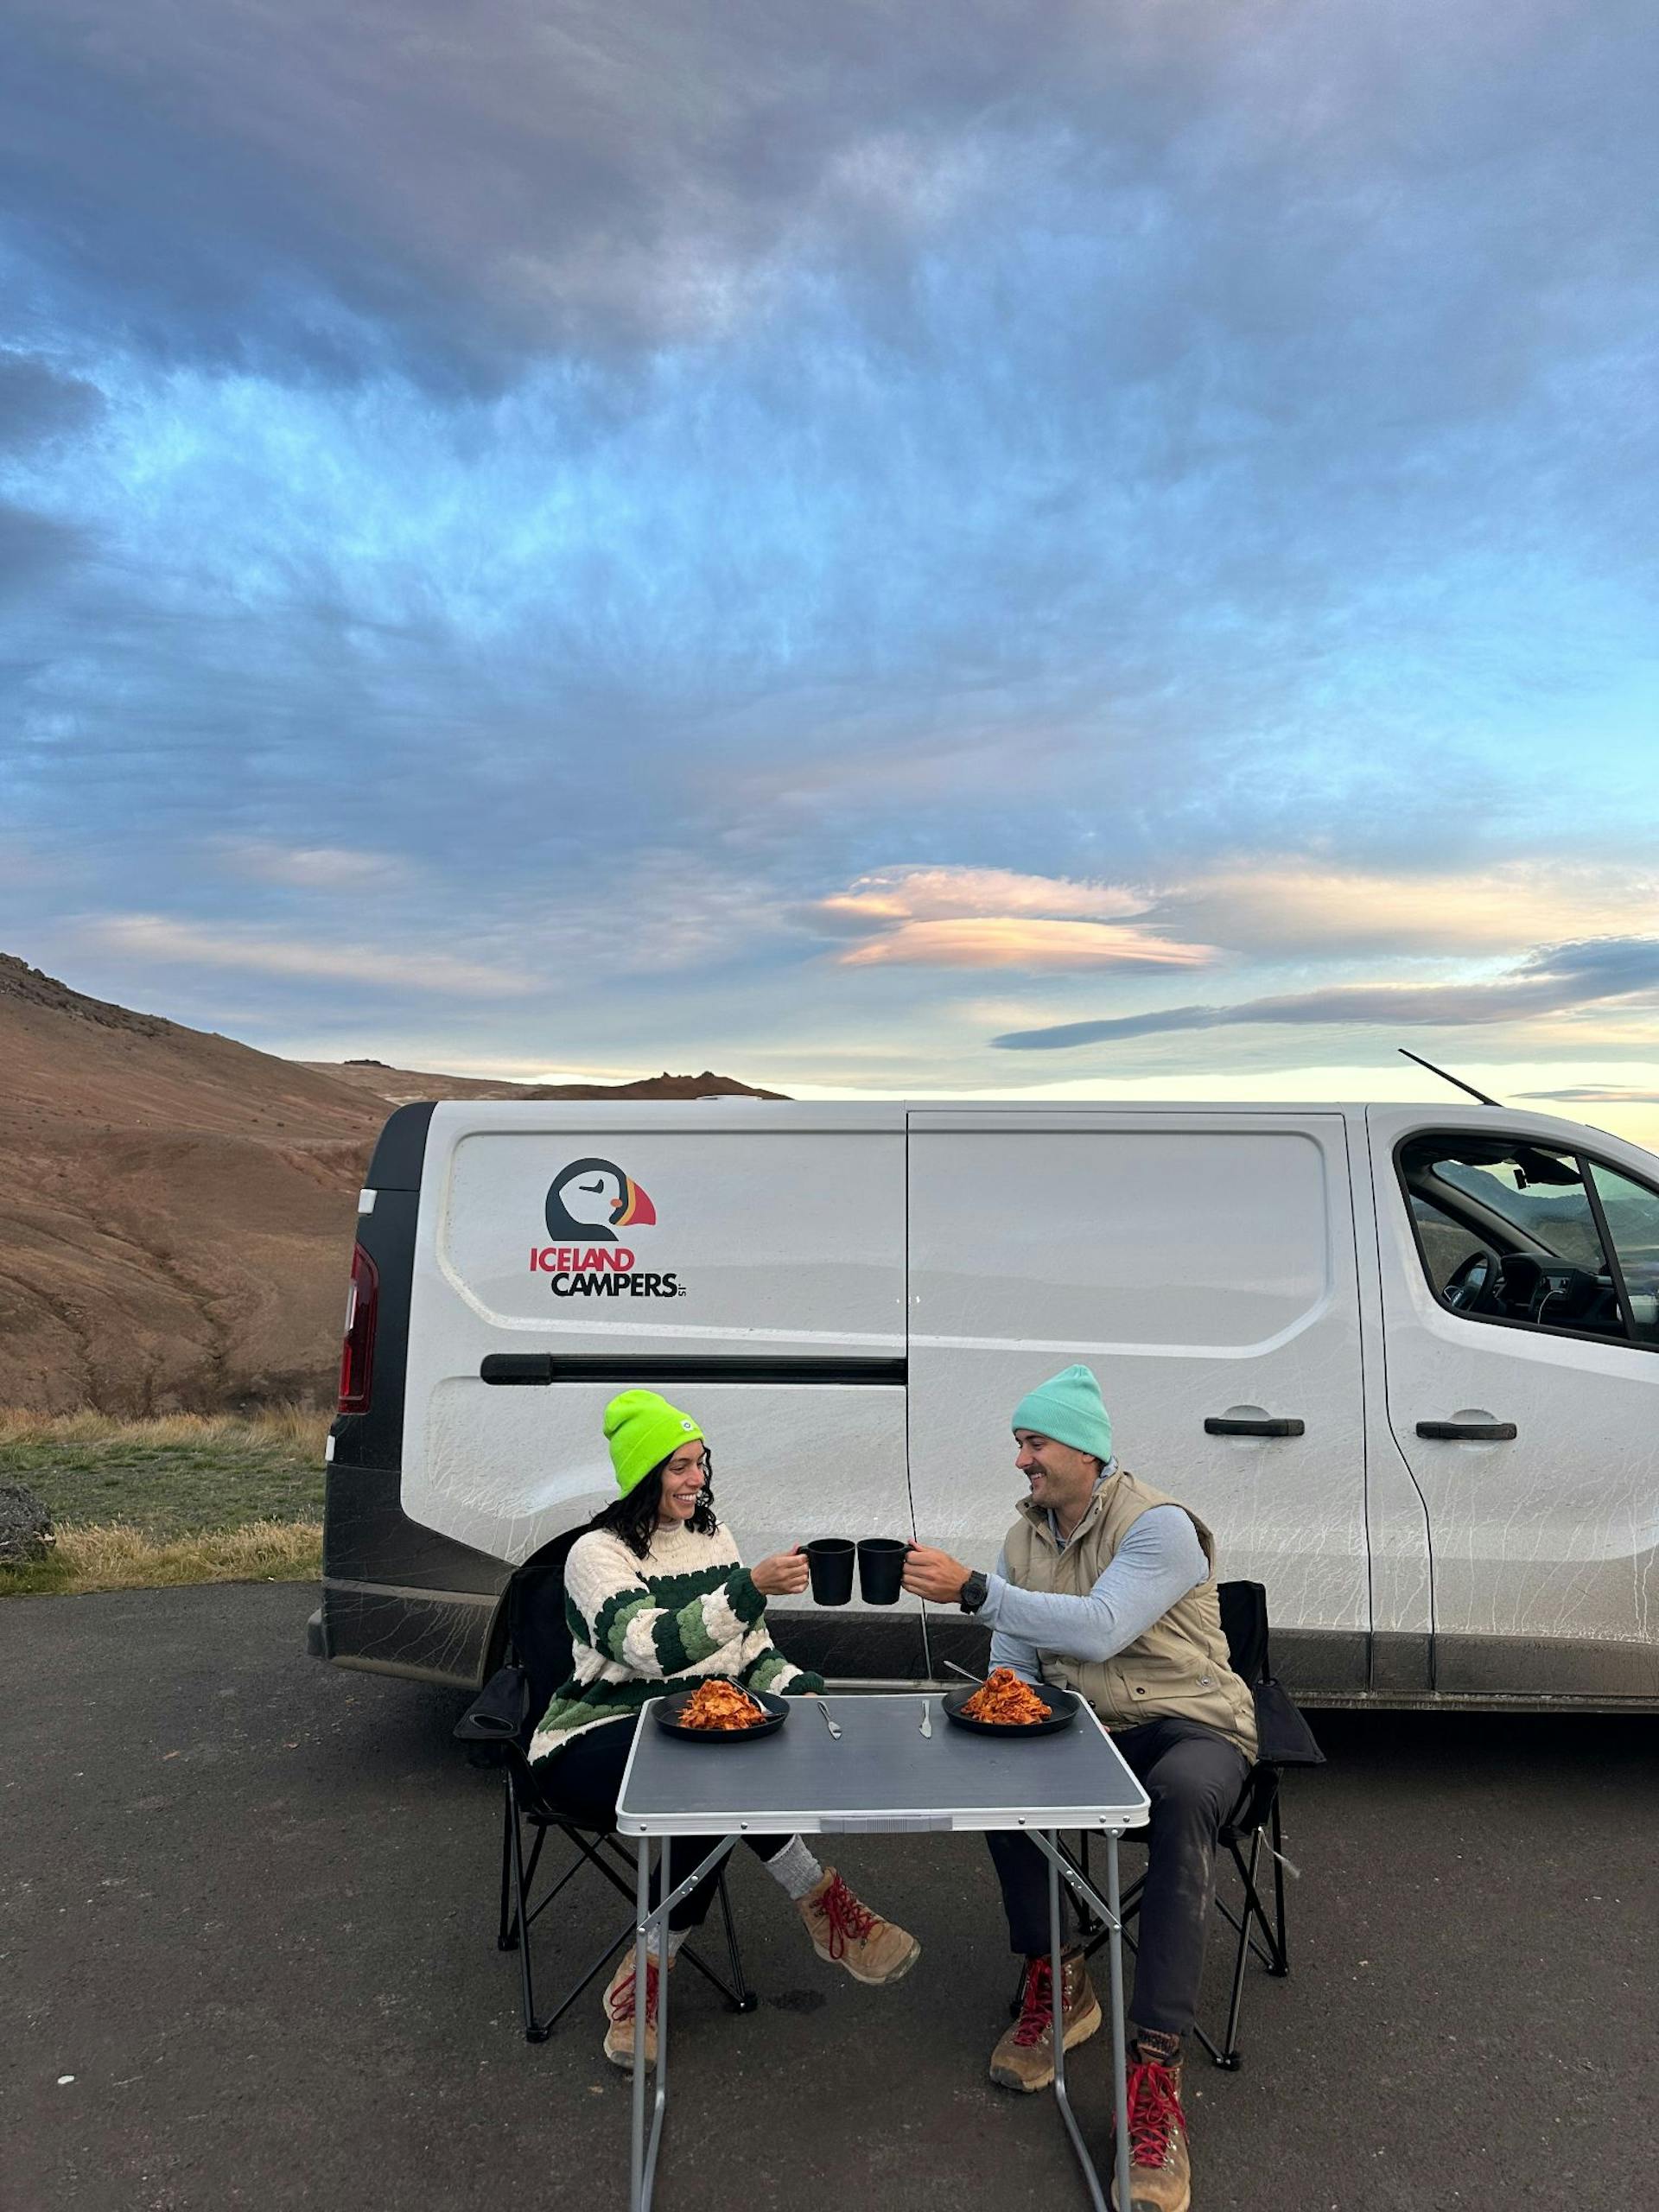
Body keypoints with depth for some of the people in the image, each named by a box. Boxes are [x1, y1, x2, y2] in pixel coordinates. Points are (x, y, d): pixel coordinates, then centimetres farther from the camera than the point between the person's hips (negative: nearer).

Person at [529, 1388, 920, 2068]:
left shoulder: (712, 1539, 11)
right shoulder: (597, 1553, -9)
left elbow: (752, 1655, 13)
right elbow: (654, 1648, -25)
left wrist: (799, 1690, -8)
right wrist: (752, 1587, -35)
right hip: (596, 1743, -5)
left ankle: (644, 1977, -11)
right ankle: (826, 1908, -16)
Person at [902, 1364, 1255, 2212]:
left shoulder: (1160, 1526, -18)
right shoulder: (1025, 1534, 6)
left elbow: (1099, 1629, -33)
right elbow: (1011, 1656, 11)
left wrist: (972, 1590, -37)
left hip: (1191, 1723, -5)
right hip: (1081, 1726, 6)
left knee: (1182, 1797, -39)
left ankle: (1154, 2069, -34)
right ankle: (1056, 1980, -6)